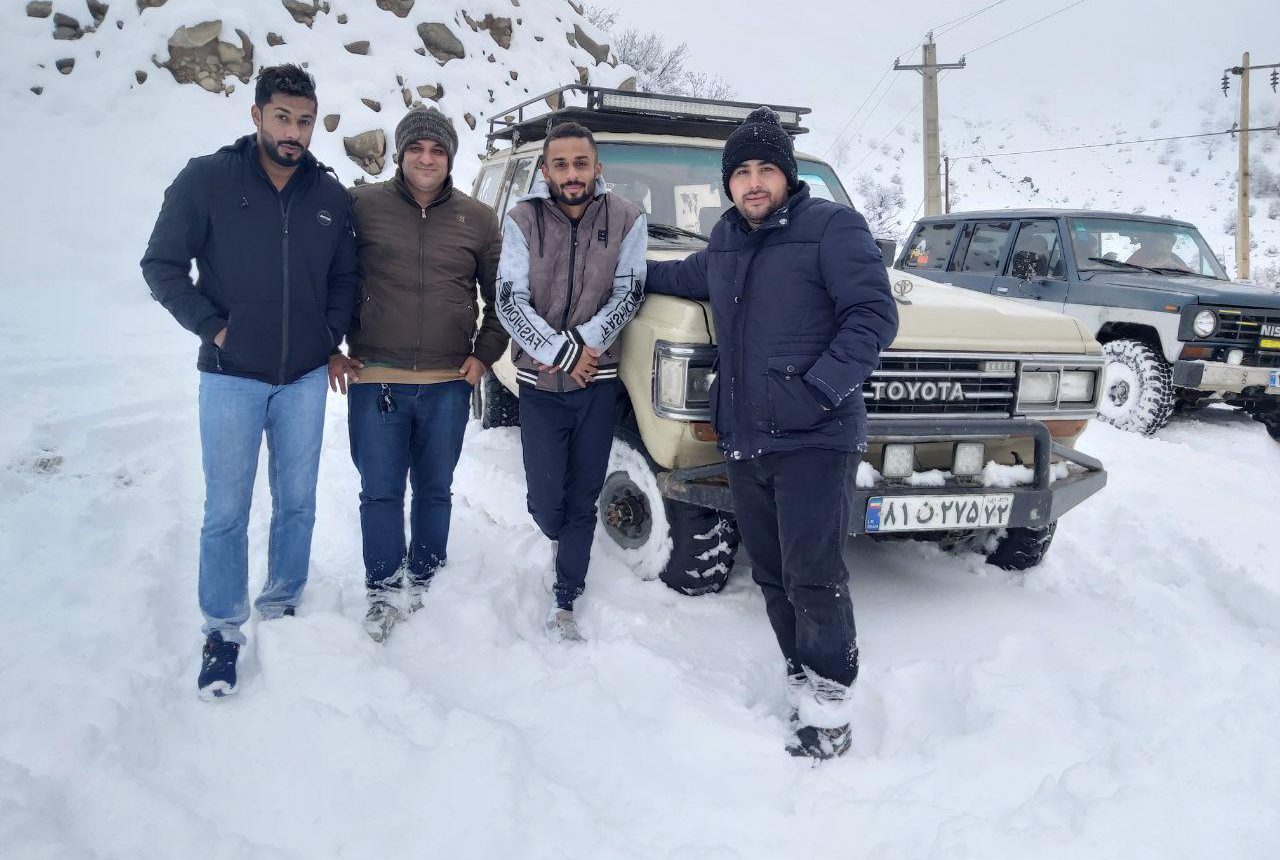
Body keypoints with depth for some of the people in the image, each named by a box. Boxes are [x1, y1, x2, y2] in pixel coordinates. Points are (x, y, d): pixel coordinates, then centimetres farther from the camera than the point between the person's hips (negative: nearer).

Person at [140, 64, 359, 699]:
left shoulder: (330, 195, 3)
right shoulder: (206, 180, -7)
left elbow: (345, 278, 14)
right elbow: (163, 265, -2)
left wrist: (330, 335, 2)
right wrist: (212, 327, -9)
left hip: (305, 379, 3)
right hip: (232, 377, -3)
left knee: (297, 502, 12)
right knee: (226, 511, 2)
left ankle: (282, 606, 29)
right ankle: (223, 630, 16)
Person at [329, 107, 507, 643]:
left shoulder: (478, 219, 5)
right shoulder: (361, 206, -1)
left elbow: (500, 295, 13)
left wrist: (485, 354, 3)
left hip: (450, 383, 2)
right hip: (375, 379, -1)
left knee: (435, 491, 12)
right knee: (380, 493, 3)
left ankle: (425, 585, 27)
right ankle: (383, 592, 17)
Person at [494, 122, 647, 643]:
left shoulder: (626, 220, -3)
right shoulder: (522, 221, -5)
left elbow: (628, 295, -6)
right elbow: (510, 303, -10)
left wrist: (582, 343, -19)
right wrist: (563, 353, -18)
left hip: (597, 383, 0)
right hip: (540, 383, 0)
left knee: (583, 498, 6)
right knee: (546, 501, 2)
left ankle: (564, 602, 17)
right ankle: (567, 545, 37)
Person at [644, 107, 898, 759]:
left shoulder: (831, 227, -5)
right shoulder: (727, 240, 17)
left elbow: (874, 314, -12)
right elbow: (688, 276, 39)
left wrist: (819, 391, -20)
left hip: (815, 440, -7)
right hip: (743, 441, 7)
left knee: (812, 576, -8)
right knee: (771, 575, 10)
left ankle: (830, 711, 3)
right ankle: (803, 686, 22)